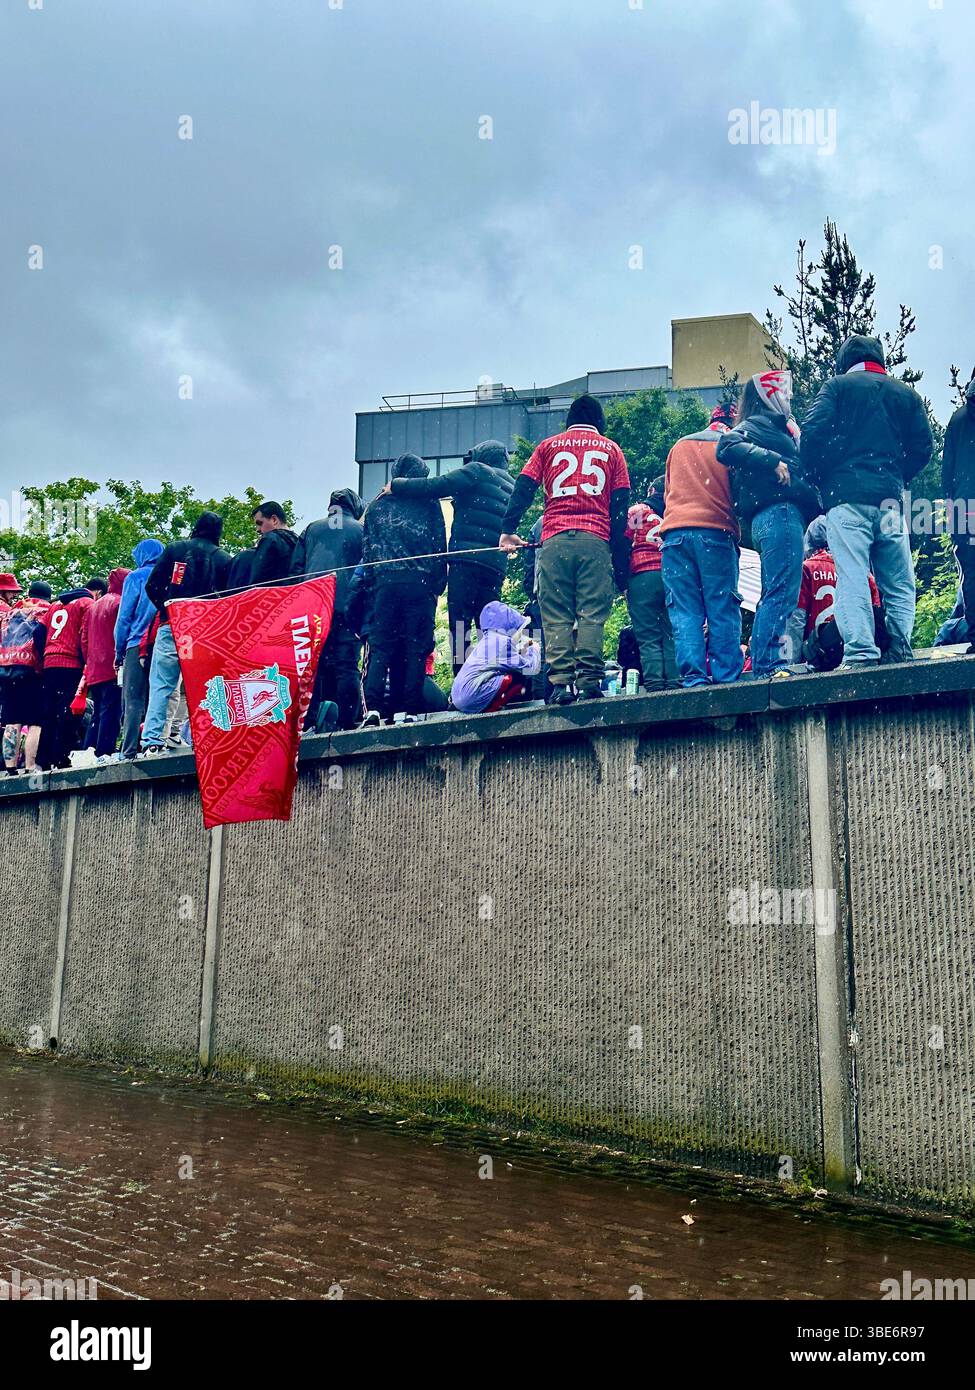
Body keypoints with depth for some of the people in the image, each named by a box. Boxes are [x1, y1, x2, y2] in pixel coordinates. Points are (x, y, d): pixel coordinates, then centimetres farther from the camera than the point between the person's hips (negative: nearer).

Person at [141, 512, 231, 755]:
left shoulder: (174, 549, 8)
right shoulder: (224, 559, 8)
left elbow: (152, 585, 4)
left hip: (171, 627, 0)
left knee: (161, 685, 1)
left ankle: (152, 740, -7)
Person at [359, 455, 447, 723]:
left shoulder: (376, 506, 16)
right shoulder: (429, 502, 9)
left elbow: (366, 550, 15)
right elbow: (439, 547, 6)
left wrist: (371, 586, 18)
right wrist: (439, 584, 10)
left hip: (384, 583, 2)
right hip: (420, 583, -2)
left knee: (380, 646, 1)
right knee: (416, 647, -1)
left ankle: (372, 706, -12)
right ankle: (409, 709, -6)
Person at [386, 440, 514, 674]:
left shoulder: (477, 471, 5)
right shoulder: (511, 487, 27)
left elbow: (435, 487, -1)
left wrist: (395, 485, 7)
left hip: (467, 559, -7)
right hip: (497, 564, 7)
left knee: (459, 621, -10)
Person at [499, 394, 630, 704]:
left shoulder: (549, 446, 18)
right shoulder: (611, 449, 18)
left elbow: (523, 488, 6)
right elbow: (621, 504, 11)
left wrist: (507, 530, 4)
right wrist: (621, 556, 9)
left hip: (554, 539, 0)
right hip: (596, 540, 0)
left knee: (556, 617, -2)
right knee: (592, 615, -3)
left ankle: (561, 683, -10)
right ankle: (588, 681, -11)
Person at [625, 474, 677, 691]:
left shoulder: (636, 511, 5)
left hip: (642, 577, -3)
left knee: (648, 637, -3)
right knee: (672, 634, 5)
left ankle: (654, 683, -13)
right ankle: (674, 681, -2)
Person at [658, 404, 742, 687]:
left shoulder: (679, 446, 20)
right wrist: (736, 534, 21)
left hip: (674, 532, 3)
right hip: (716, 532, -2)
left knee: (684, 610, 0)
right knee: (723, 608, 0)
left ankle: (693, 677, -9)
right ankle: (726, 676, -5)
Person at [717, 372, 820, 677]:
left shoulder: (777, 426, 30)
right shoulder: (757, 424, 1)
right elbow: (727, 447, -18)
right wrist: (773, 460, -21)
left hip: (784, 514, 11)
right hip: (779, 513, -11)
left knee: (774, 594, 9)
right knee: (783, 591, -16)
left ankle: (762, 665, 10)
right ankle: (768, 665, -20)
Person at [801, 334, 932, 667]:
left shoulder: (837, 386, 8)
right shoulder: (906, 394, 19)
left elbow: (812, 432, -5)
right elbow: (922, 447, 11)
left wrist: (820, 478, 7)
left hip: (847, 496, -3)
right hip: (890, 499, 3)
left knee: (852, 579, -9)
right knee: (899, 583, 10)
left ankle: (861, 655, -16)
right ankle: (900, 651, 1)